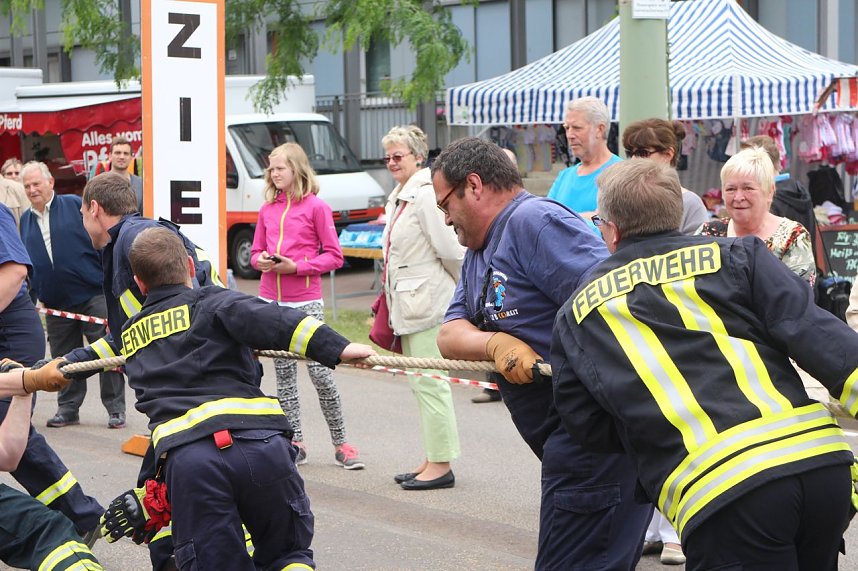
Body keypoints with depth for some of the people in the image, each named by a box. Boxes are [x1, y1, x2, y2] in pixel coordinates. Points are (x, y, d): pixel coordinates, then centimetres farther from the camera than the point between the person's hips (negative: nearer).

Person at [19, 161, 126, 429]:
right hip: (56, 304, 4)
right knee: (64, 358, 8)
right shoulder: (25, 221, 13)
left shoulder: (75, 205, -1)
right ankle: (68, 409, 19)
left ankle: (116, 409, 3)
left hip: (93, 295, -4)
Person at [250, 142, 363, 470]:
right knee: (284, 374, 8)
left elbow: (334, 256, -5)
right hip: (271, 301, 5)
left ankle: (340, 444, 1)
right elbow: (255, 252, 17)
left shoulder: (316, 207, -4)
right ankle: (295, 443, 14)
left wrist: (297, 266, -16)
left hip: (305, 302, -5)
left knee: (320, 372, -7)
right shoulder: (267, 210, 11)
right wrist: (261, 261, -6)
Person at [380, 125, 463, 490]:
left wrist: (465, 291, -5)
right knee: (420, 383, 13)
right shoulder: (399, 196, 16)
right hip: (407, 304, 10)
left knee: (429, 381, -8)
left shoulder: (425, 196, -15)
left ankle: (442, 465, -4)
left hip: (427, 301, -10)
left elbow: (450, 250, -17)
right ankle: (432, 460, 19)